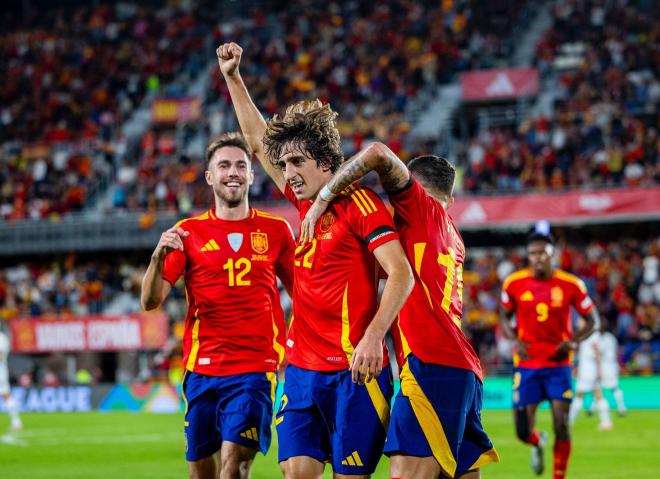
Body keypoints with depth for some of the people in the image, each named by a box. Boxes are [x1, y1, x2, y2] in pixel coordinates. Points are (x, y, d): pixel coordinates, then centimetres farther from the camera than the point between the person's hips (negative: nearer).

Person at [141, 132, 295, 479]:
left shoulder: (275, 230, 6)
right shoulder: (188, 232, 5)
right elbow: (150, 301, 0)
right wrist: (159, 257, -19)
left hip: (255, 368, -2)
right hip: (201, 369, 2)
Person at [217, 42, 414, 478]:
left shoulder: (359, 202, -9)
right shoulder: (306, 201, 13)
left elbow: (401, 274, -18)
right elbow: (259, 141, 27)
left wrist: (372, 337, -30)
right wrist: (233, 78, 29)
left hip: (354, 371, -7)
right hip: (303, 368, 7)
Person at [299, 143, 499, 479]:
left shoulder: (423, 207, 4)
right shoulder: (453, 240, 25)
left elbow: (379, 153, -8)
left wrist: (322, 199, -3)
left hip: (432, 366, -9)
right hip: (466, 373, 9)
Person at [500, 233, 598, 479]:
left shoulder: (571, 284, -6)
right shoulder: (514, 283, -3)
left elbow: (592, 320, 4)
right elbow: (505, 317, 12)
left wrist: (573, 342, -14)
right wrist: (515, 340, -8)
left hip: (558, 364, -1)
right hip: (526, 364, 1)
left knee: (561, 426, -8)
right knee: (523, 432, -3)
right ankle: (538, 443, 35)